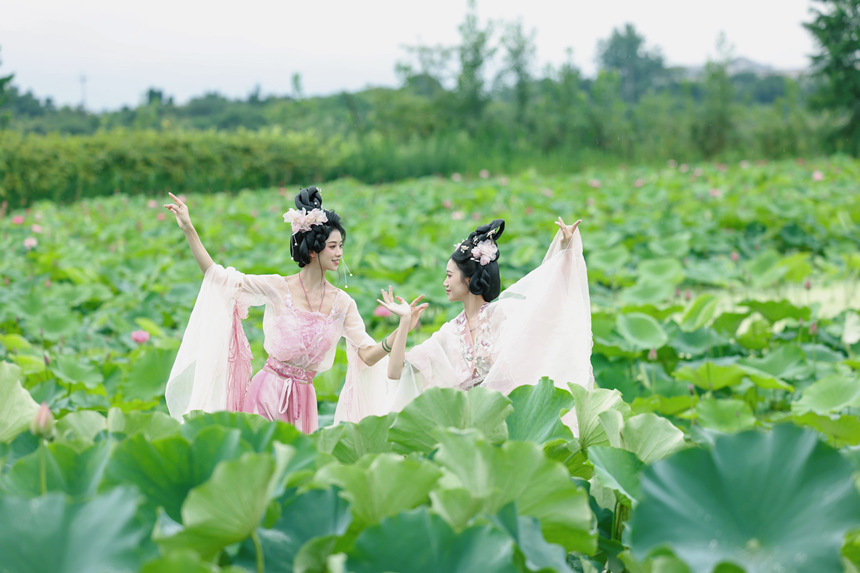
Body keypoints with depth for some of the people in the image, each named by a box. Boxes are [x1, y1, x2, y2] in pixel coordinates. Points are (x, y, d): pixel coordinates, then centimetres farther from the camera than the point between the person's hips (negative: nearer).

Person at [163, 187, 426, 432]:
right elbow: (217, 276, -4)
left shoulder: (342, 303, 2)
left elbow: (367, 355, -1)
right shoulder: (278, 288, -5)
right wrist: (188, 229, -7)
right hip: (267, 392, -2)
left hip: (303, 397, 3)